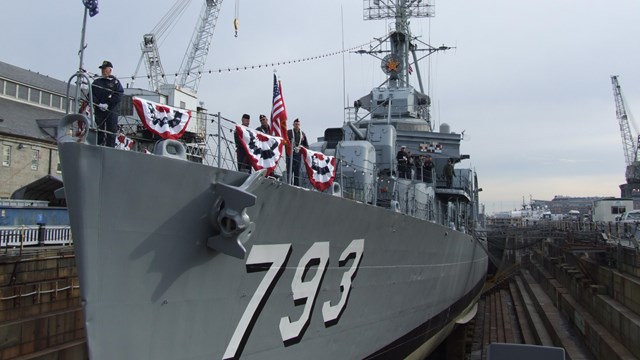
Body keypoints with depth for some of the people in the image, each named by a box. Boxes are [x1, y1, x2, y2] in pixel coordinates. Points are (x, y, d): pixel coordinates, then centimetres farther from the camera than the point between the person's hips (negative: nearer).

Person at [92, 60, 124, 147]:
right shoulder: (96, 82, 16)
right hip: (98, 111, 3)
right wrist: (99, 104, -10)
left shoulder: (115, 82, 6)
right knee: (99, 131, 4)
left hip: (111, 111, -3)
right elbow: (91, 94, 7)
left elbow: (119, 95, -6)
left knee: (111, 131, -4)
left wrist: (108, 104, -14)